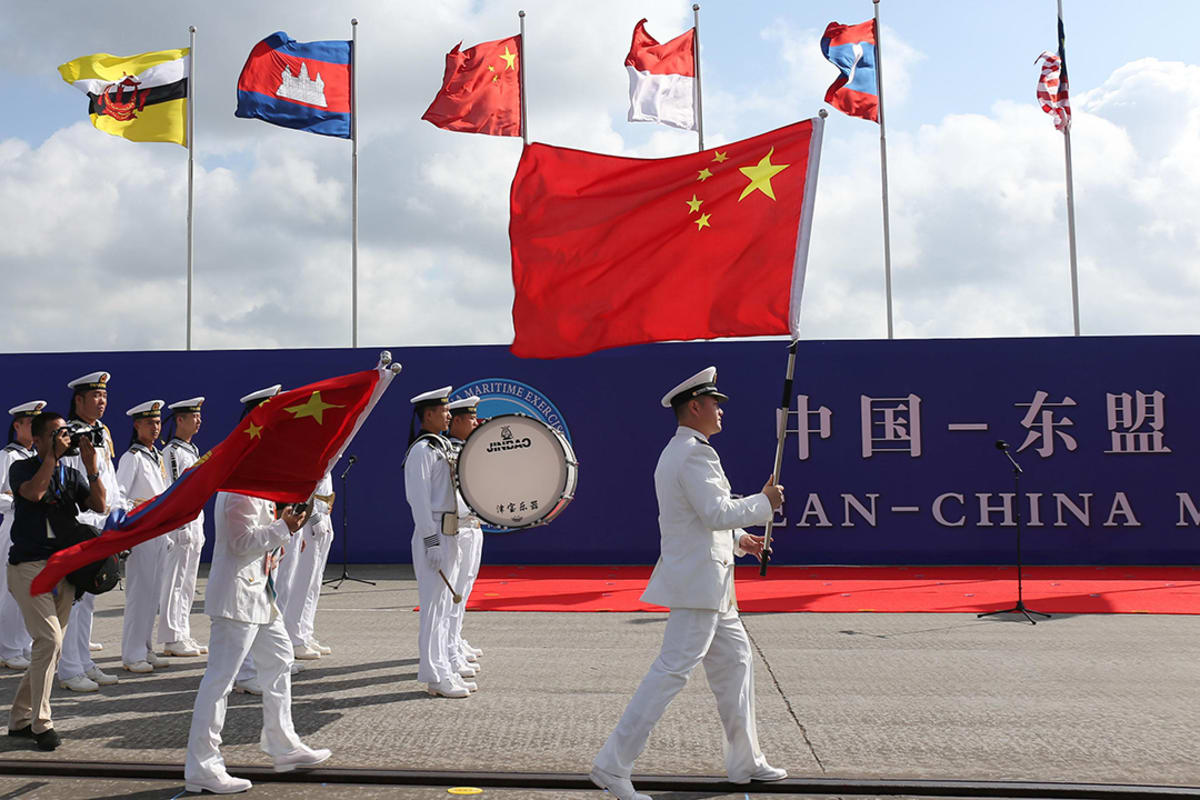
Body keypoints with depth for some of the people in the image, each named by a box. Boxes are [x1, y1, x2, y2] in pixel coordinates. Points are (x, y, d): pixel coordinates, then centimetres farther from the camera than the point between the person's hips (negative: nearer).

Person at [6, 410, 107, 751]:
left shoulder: (72, 474, 13)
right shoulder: (22, 468, 2)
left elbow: (100, 506, 0)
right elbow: (34, 492, -20)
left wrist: (91, 466, -8)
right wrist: (53, 454, -13)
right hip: (29, 566, -5)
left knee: (49, 646, 7)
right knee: (49, 640, -16)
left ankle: (20, 719, 20)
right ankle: (40, 723, -4)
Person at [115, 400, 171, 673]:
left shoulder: (157, 456, 16)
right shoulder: (132, 457, -8)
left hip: (159, 532, 8)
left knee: (153, 593, 11)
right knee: (139, 593, -5)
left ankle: (146, 649, 19)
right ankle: (132, 655, 2)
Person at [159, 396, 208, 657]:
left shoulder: (193, 450, 17)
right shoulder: (171, 451, -10)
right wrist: (180, 528, -18)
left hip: (194, 524, 9)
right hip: (179, 525, -9)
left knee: (188, 583, 12)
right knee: (174, 582, -4)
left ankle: (183, 634, 18)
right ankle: (172, 638, 2)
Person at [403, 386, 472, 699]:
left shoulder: (442, 447, 17)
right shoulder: (422, 450, -12)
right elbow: (419, 498, -18)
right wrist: (431, 540, -22)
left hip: (447, 535, 10)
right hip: (433, 535, -10)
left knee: (443, 605, 14)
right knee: (434, 606, -5)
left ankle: (443, 670, 22)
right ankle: (436, 677, 0)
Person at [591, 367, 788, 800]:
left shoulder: (675, 453, 17)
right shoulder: (696, 454, -16)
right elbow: (717, 513, -23)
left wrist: (738, 539, 18)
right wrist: (764, 502, -9)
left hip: (707, 584, 11)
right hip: (698, 581, -11)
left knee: (736, 660, 18)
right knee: (672, 671, -9)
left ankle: (745, 761, 29)